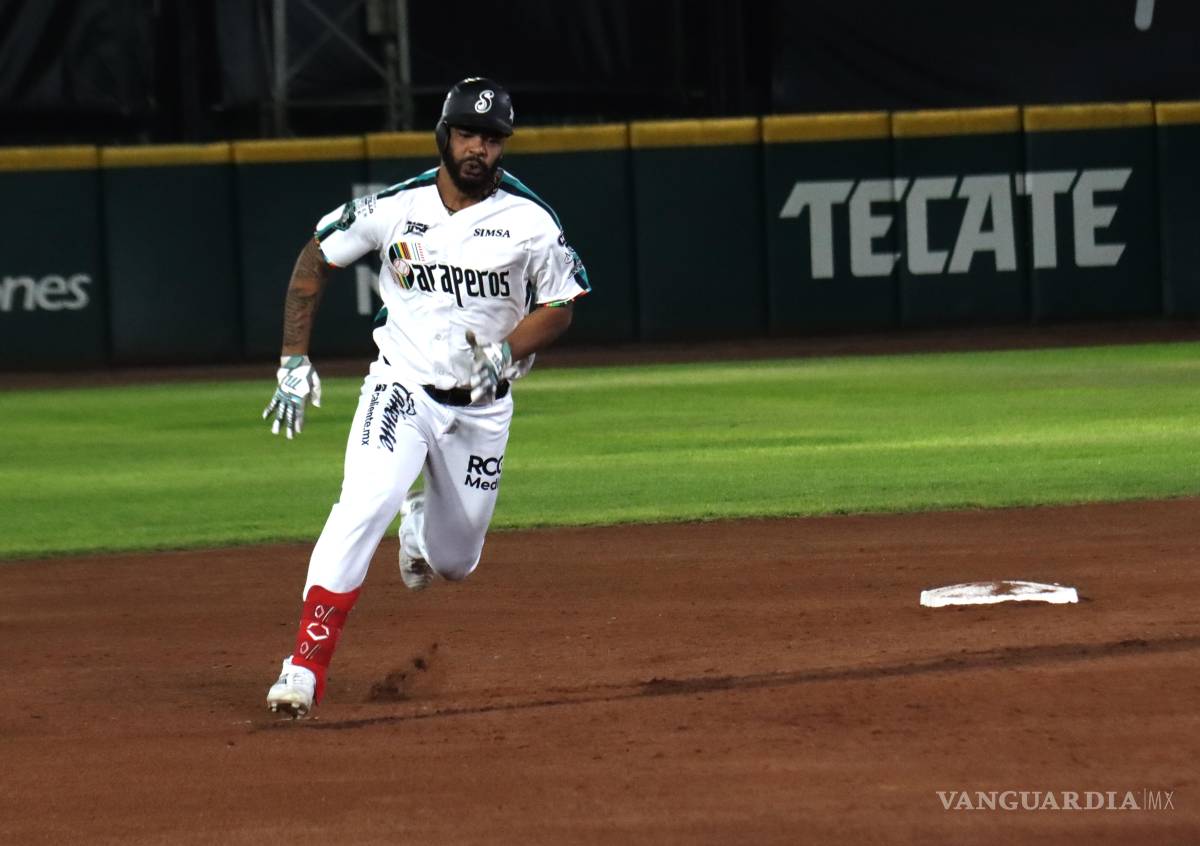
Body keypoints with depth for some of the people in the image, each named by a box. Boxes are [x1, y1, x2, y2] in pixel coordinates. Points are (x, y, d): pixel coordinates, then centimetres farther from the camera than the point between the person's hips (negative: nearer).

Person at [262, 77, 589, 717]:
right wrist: (293, 361, -2)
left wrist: (505, 352, -19)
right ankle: (306, 665, -28)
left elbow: (559, 308, 1)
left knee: (454, 562, 11)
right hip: (401, 389, -2)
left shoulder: (530, 221, -8)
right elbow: (314, 260, 5)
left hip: (482, 407, 2)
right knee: (364, 505, -28)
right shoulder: (394, 208, -7)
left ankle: (422, 523, 50)